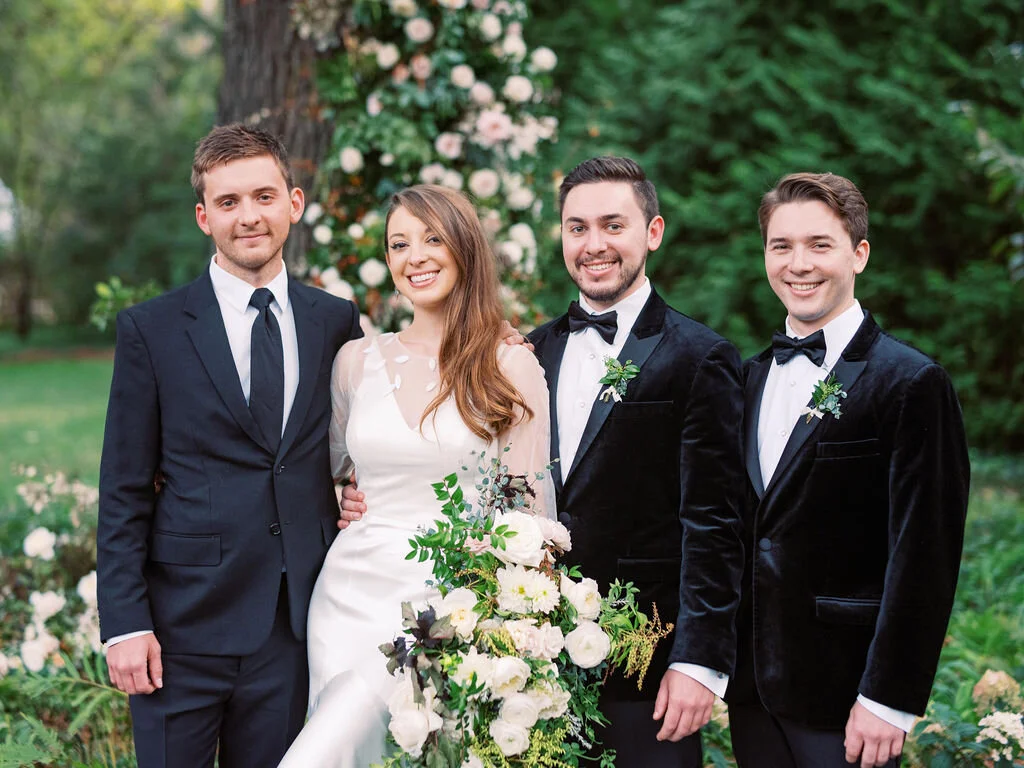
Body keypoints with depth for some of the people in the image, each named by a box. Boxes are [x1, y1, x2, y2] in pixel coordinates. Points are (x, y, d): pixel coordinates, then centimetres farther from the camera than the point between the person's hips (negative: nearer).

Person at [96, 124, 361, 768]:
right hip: (185, 624, -2)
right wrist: (125, 624, -9)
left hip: (293, 629, 3)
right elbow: (124, 493, -2)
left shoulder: (337, 322, 8)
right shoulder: (152, 330, -1)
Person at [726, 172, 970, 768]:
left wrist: (889, 698, -16)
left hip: (842, 695, -6)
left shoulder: (911, 383, -10)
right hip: (751, 686, 6)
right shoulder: (750, 378, 11)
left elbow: (922, 560, -13)